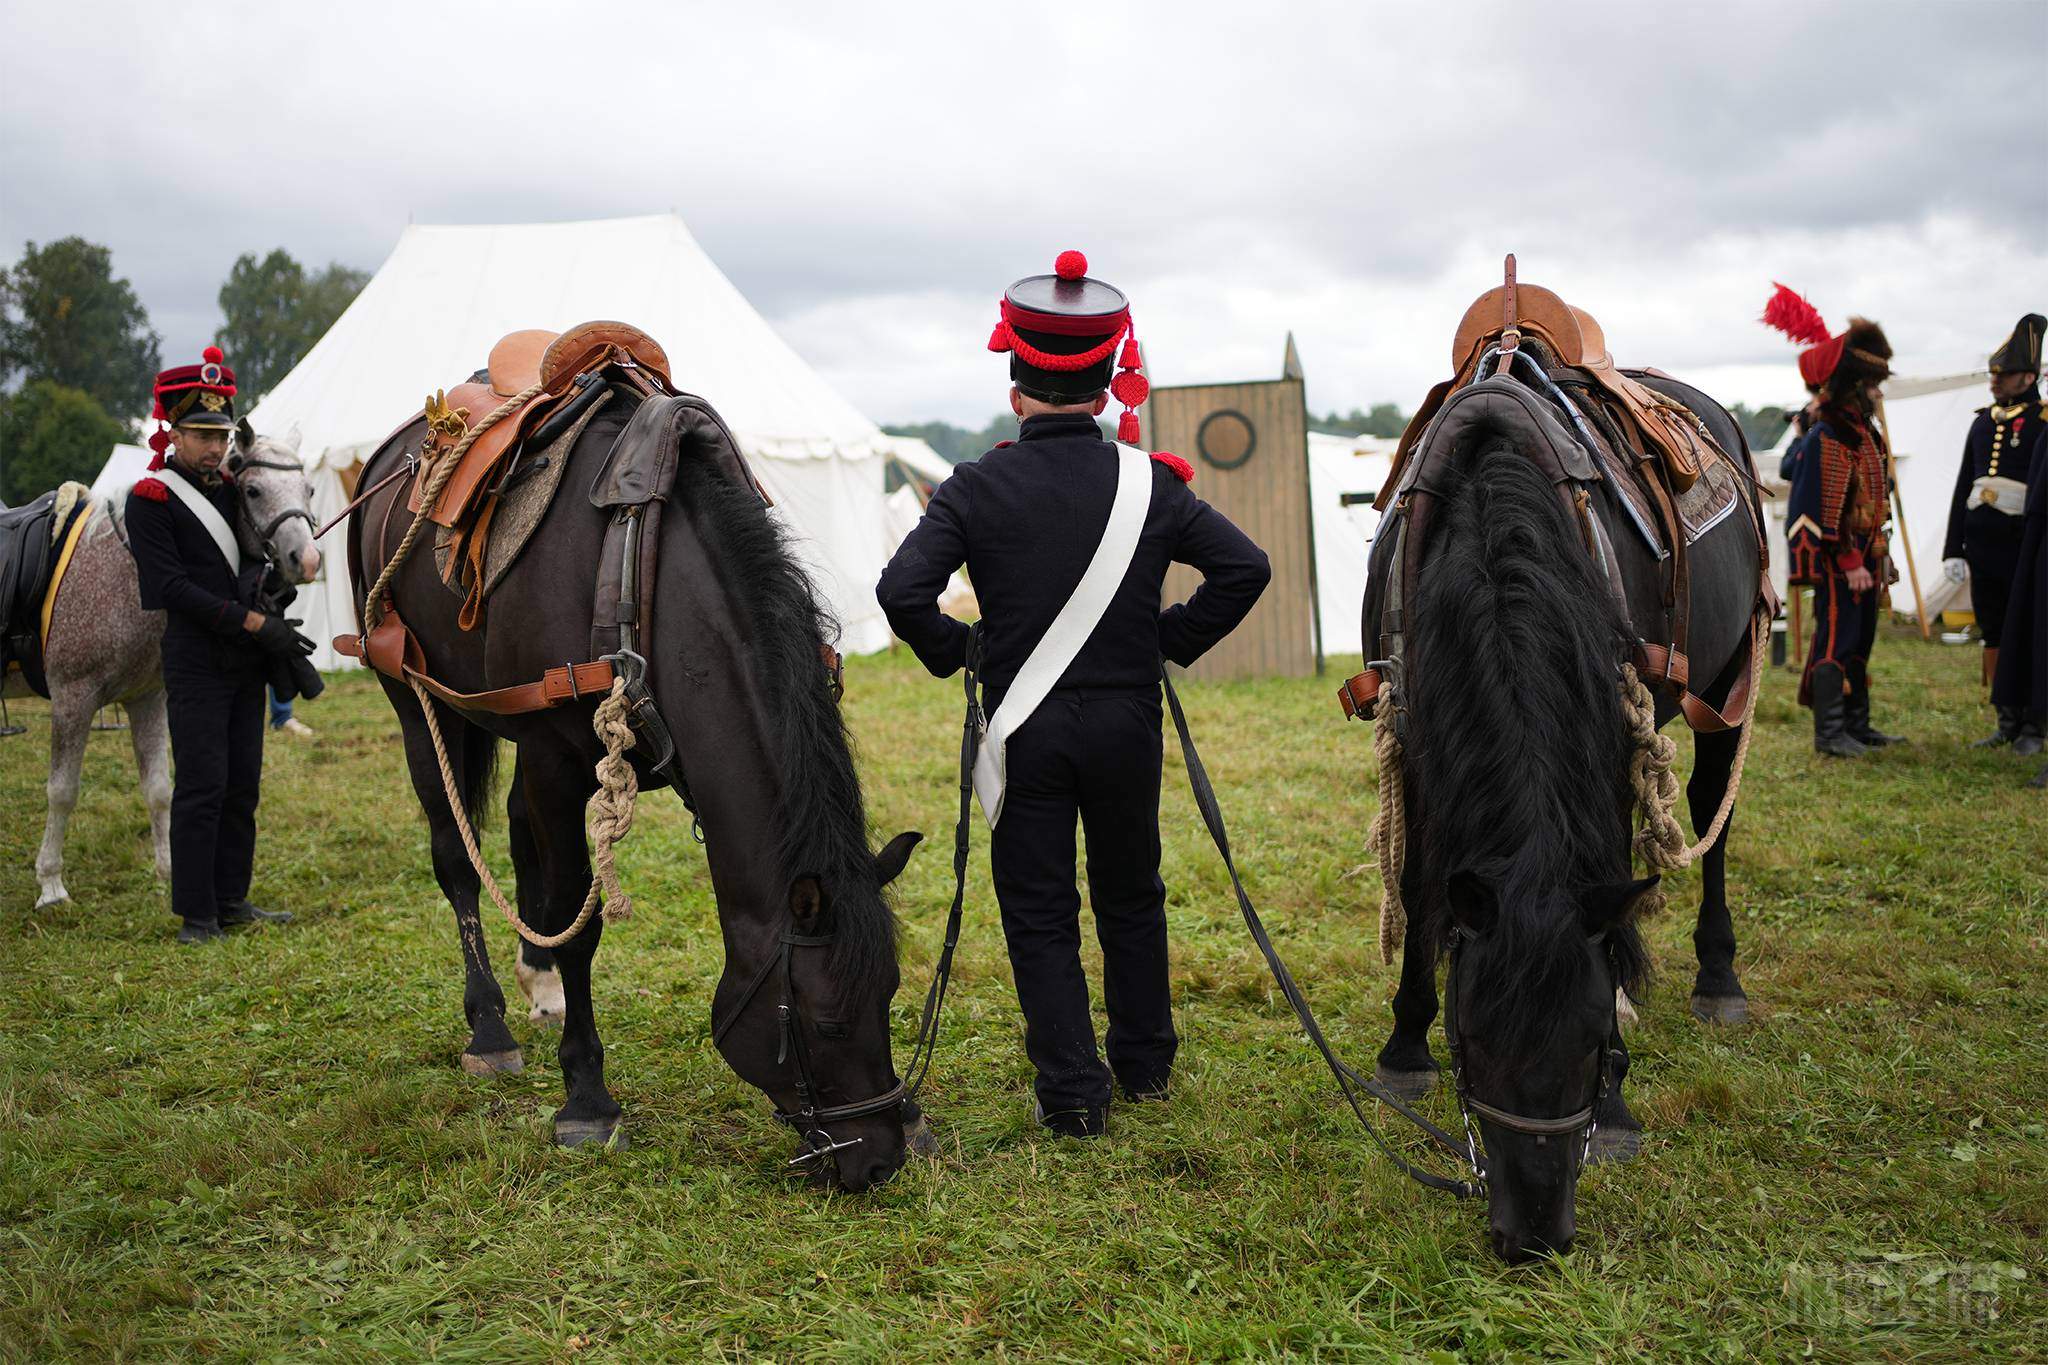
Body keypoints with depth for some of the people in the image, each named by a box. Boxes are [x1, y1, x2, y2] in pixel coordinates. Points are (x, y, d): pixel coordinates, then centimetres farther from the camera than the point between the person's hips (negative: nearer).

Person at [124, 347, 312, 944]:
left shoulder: (231, 487, 13)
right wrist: (255, 623, -19)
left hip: (248, 661, 7)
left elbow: (255, 550, 17)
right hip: (197, 665, -7)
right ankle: (196, 914, 3)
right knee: (202, 787, -5)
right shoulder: (148, 500, -7)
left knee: (242, 788, 10)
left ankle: (232, 900, 20)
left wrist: (256, 578, -6)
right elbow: (174, 588, -15)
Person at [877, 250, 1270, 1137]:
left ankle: (1072, 1093, 9)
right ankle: (1145, 1063, 31)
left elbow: (902, 590, -17)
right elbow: (1245, 567, -3)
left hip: (1025, 730, -2)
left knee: (1039, 914, 8)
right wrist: (1175, 640, 7)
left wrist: (954, 654, 0)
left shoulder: (976, 489, -8)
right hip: (1126, 723, 2)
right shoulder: (1148, 483, -3)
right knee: (1131, 898, 19)